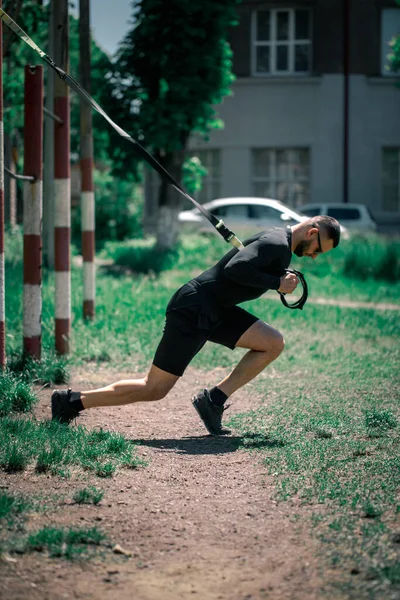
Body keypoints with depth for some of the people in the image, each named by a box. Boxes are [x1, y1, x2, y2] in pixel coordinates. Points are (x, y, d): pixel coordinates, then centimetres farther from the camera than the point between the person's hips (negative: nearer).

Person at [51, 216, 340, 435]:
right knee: (154, 389, -7)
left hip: (214, 310, 10)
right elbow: (235, 268, -30)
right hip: (193, 310, -10)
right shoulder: (277, 245, -18)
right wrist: (276, 283, -21)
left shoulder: (279, 240, 13)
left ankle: (214, 400, 2)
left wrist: (282, 281, 6)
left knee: (273, 343, 2)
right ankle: (73, 401, 1)